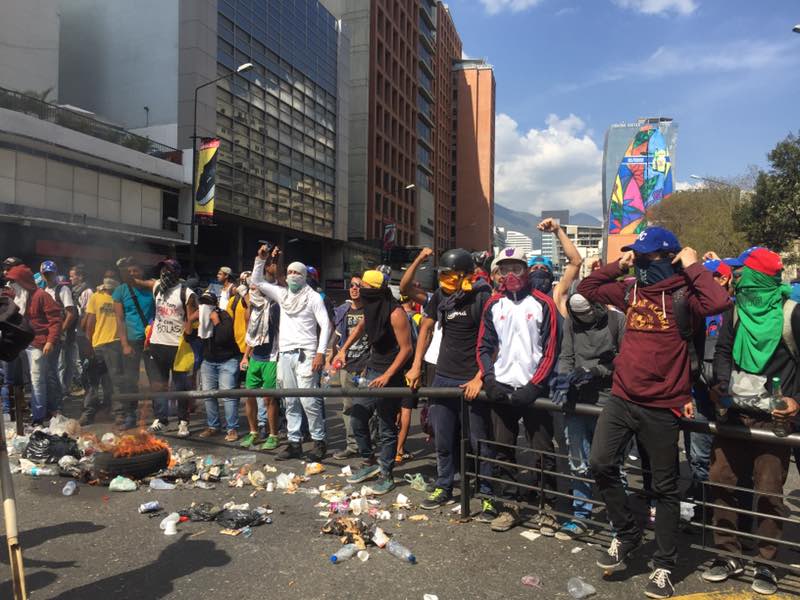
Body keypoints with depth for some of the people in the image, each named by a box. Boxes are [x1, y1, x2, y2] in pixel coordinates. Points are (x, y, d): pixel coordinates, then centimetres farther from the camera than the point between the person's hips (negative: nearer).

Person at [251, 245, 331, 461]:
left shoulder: (313, 297, -1)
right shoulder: (282, 294, 14)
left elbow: (325, 325, -6)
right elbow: (257, 281, 17)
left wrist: (320, 352, -15)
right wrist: (261, 259, 4)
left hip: (305, 354, -5)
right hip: (285, 354, 6)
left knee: (308, 400, -9)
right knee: (290, 402, 8)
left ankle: (319, 441, 3)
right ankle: (294, 443, 15)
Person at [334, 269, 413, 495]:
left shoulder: (395, 313, -18)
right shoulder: (372, 309, 6)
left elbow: (406, 348, -19)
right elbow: (360, 328, 28)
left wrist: (387, 376, -24)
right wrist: (343, 349, 20)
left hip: (389, 376, -8)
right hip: (371, 371, 8)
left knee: (387, 428, 1)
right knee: (357, 417, 10)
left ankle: (385, 475, 14)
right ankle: (369, 463, 26)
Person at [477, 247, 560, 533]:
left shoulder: (543, 303, -3)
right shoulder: (493, 305, 8)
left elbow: (550, 349, -6)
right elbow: (484, 346, 9)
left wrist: (534, 386, -12)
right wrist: (489, 379, -4)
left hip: (533, 389, -3)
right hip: (501, 389, 3)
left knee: (543, 451, 3)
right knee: (503, 449, 9)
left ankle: (547, 508, 18)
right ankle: (509, 505, 22)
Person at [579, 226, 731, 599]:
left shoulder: (683, 296, -9)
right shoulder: (631, 290, 8)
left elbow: (719, 302, -30)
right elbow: (586, 289, 19)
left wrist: (693, 267, -16)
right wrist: (618, 266, 8)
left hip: (661, 407, -5)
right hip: (621, 398, 5)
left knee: (664, 487, 9)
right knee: (601, 463, -3)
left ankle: (663, 566, 25)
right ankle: (627, 533, 22)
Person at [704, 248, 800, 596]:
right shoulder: (737, 310, 8)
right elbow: (723, 351, 9)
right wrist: (722, 384, -7)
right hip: (736, 412, 5)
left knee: (768, 491, 2)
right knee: (720, 481, 6)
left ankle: (766, 564, 19)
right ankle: (729, 555, 21)